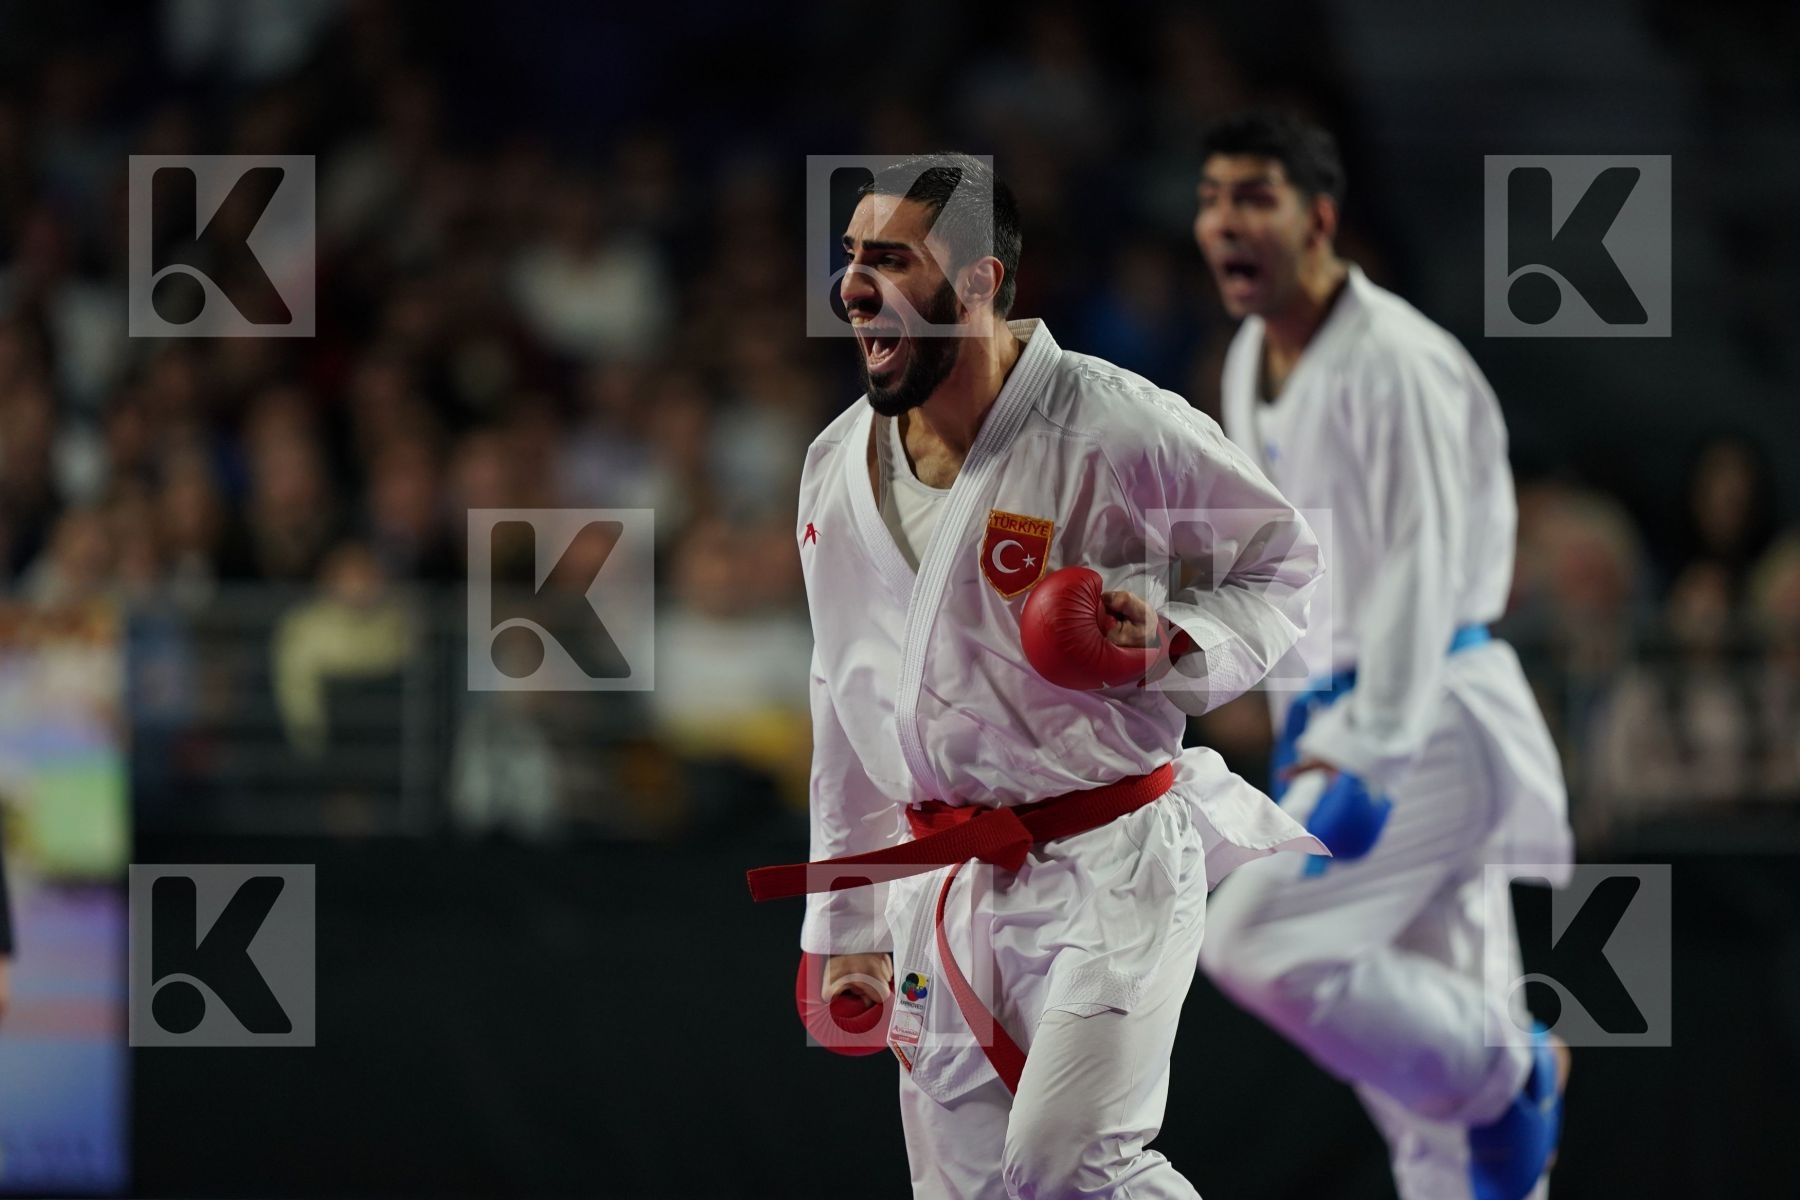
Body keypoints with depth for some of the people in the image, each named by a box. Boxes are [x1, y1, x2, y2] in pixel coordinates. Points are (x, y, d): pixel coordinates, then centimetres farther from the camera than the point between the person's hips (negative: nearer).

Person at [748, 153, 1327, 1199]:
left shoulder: (1120, 429, -13)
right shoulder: (839, 468, 7)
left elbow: (1287, 564, 0)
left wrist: (1178, 643, -20)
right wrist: (843, 928, 17)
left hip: (1110, 867, -6)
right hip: (943, 886, 7)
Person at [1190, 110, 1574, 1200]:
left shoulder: (1394, 364, -18)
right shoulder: (1254, 362, 10)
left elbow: (1423, 571, -24)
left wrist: (1368, 762, -31)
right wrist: (1301, 714, 21)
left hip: (1433, 717, -9)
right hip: (1348, 711, 9)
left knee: (1260, 948, -19)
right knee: (1416, 1022, 9)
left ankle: (1510, 1069, -2)